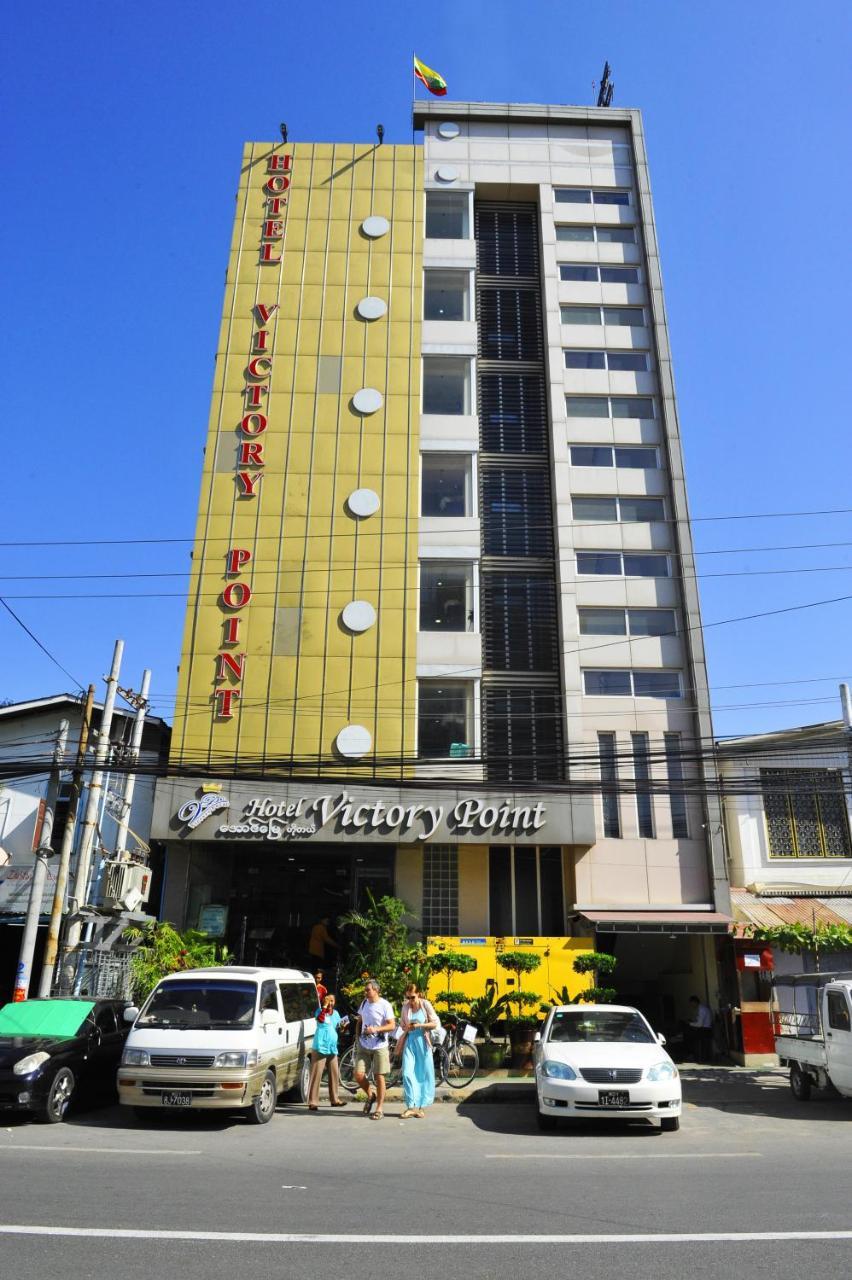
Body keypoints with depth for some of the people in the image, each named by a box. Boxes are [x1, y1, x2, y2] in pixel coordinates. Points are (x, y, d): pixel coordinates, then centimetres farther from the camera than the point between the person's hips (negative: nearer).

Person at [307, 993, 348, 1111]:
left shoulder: (335, 1013, 14)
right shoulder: (320, 1011, -3)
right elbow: (320, 1019, -25)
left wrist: (342, 1025, 3)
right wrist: (324, 1006, -25)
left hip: (332, 1048, 6)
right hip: (320, 1047, -6)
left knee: (334, 1074, 11)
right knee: (317, 1074, -8)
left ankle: (334, 1099, 22)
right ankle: (312, 1102, -7)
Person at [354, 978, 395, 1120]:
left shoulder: (385, 1005, -11)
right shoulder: (364, 1003, 6)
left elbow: (392, 1025, -14)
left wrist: (376, 1029, -26)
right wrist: (358, 1037, 9)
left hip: (379, 1046, -5)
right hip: (363, 1046, 5)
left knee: (379, 1077, 0)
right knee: (358, 1074, -4)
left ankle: (379, 1109, 12)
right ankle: (370, 1095, 23)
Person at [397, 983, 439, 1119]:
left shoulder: (425, 1005, -5)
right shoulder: (405, 1007, 3)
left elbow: (435, 1024, -4)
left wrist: (419, 1025, -16)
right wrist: (407, 1027, -8)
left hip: (422, 1041, -2)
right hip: (409, 1041, 2)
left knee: (423, 1075, 2)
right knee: (407, 1074, -8)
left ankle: (420, 1107, 13)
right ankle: (411, 1106, -2)